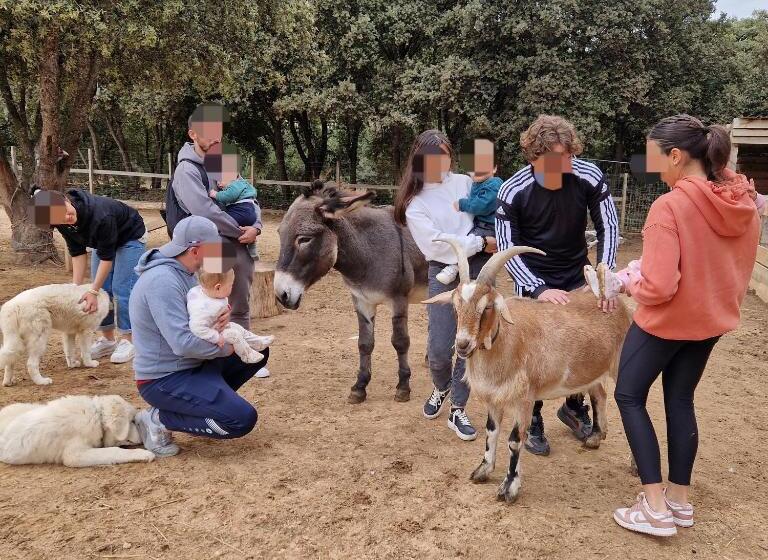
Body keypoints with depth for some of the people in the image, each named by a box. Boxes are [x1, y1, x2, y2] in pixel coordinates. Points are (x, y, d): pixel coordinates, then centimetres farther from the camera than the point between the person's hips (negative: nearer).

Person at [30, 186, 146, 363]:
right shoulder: (62, 222, -22)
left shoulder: (100, 215, -41)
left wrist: (93, 292, -28)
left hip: (131, 237, -6)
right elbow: (78, 252, -11)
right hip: (103, 240, 6)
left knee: (121, 290, -10)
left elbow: (106, 256, -31)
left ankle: (127, 341, 1)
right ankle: (107, 340, 15)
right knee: (102, 289, 3)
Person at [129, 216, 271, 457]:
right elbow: (183, 343, -32)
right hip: (164, 380, -10)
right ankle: (158, 419, -6)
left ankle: (210, 399, 15)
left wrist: (221, 318, -14)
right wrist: (224, 347, -15)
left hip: (191, 364, 10)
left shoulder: (182, 271, 5)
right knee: (243, 419, -20)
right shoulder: (163, 280, -26)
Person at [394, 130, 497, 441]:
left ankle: (458, 411, 16)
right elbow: (436, 243, -12)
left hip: (479, 269, 2)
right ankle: (441, 388, 31)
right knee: (439, 348, -4)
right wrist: (480, 243, -12)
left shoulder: (465, 183, 8)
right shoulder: (415, 203, 0)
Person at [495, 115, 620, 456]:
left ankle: (574, 406, 35)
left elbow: (608, 227, -10)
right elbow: (507, 249, -19)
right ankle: (532, 421, 22)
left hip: (577, 276, 2)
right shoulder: (513, 191, -24)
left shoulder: (589, 177, -20)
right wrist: (538, 290, -29)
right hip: (533, 280, -2)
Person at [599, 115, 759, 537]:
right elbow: (736, 267, 8)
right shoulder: (744, 203, -3)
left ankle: (657, 507, 9)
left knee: (629, 397, 11)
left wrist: (625, 283, -9)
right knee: (681, 400, 20)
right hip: (711, 319, 7)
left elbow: (658, 287, -28)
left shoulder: (670, 206, -26)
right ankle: (680, 499, 29)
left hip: (666, 322, -7)